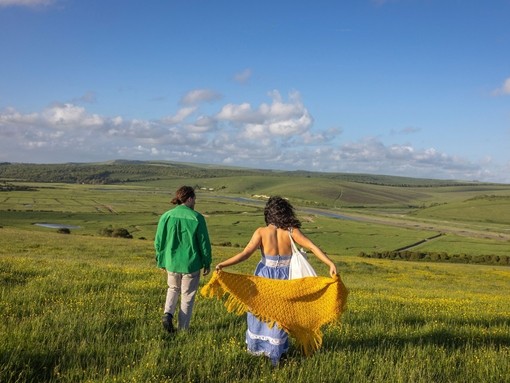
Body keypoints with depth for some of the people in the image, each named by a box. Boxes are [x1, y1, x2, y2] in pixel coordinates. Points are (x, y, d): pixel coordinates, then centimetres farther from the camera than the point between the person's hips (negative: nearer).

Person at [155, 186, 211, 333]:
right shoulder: (197, 218, -13)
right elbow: (204, 243, -8)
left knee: (173, 289, 28)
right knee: (187, 296, 13)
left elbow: (159, 242, 2)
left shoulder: (166, 216, -5)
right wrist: (207, 263, 5)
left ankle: (168, 314, 6)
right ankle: (183, 328, 20)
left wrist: (160, 261, 17)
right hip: (191, 264, -3)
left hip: (172, 263, 3)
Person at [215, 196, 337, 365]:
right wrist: (331, 264, -15)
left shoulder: (261, 232, -9)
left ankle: (256, 346, 35)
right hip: (285, 278, 0)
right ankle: (274, 352, 21)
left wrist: (223, 264, -16)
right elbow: (312, 246, -14)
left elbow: (246, 253, -17)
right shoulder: (291, 231, -7)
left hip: (265, 276, 0)